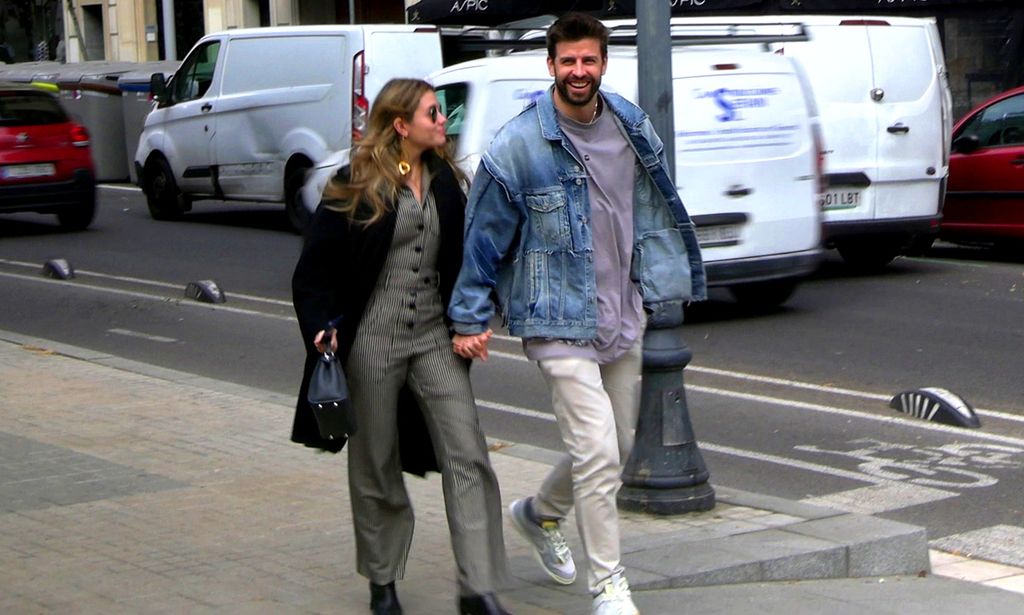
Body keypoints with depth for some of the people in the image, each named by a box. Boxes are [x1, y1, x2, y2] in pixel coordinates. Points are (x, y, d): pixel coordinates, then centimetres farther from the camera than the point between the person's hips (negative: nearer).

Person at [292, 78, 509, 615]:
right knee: (376, 466, 8)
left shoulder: (445, 180, 9)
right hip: (372, 341, -4)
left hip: (434, 338, 4)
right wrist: (321, 328, -15)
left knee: (466, 454, -9)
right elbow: (314, 268, -4)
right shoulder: (357, 185, -6)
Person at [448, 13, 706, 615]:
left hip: (624, 316, 6)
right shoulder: (517, 146, -13)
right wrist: (471, 317, -3)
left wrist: (667, 282, 20)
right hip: (560, 322, -6)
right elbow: (484, 236, -6)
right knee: (598, 452, -12)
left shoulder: (633, 128, 3)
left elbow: (657, 208, 17)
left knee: (618, 446, 17)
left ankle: (540, 513, 44)